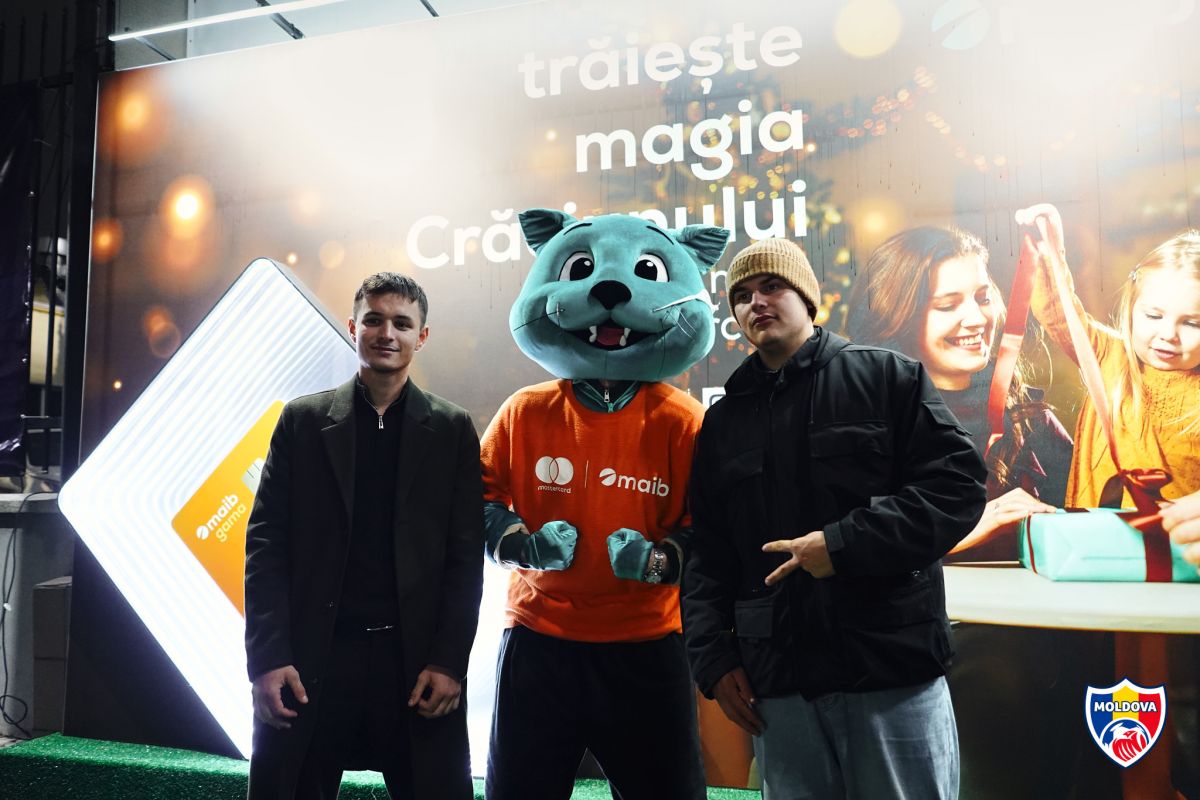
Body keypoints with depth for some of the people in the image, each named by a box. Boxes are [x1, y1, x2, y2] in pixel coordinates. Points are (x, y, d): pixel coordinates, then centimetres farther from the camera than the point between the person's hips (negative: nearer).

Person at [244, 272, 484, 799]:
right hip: (311, 658, 1)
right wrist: (268, 657, -6)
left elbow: (465, 556, 1)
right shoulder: (303, 420, 6)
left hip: (415, 660, 0)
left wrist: (448, 661, -7)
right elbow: (265, 544, 2)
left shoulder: (452, 430, 5)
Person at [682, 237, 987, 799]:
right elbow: (707, 556, 13)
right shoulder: (723, 421, 13)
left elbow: (959, 485, -7)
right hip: (778, 685, 4)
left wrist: (845, 543, -17)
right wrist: (713, 658, 2)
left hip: (894, 670, -3)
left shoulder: (887, 377, 2)